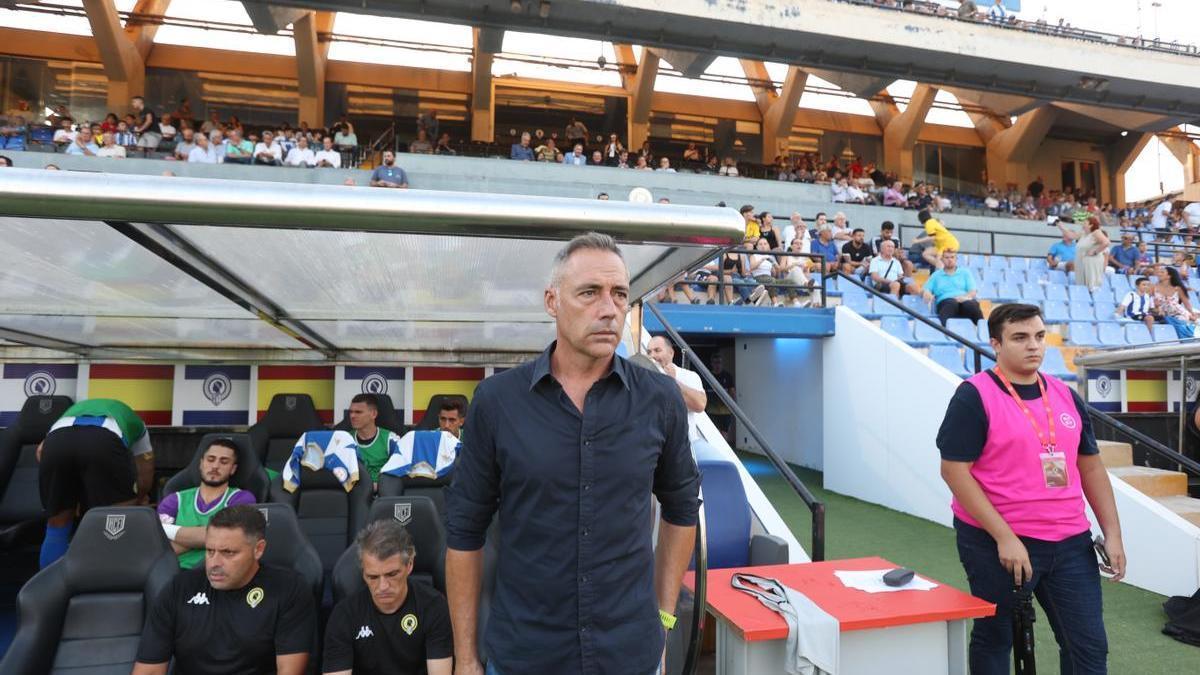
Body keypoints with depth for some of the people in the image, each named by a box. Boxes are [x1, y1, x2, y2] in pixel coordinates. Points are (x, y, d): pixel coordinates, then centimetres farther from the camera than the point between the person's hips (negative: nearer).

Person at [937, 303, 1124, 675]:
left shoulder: (1066, 396, 9)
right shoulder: (974, 397, -11)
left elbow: (1091, 467, 14)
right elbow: (955, 471, -16)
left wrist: (1112, 533, 8)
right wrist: (1004, 536, -19)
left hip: (1070, 542, 6)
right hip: (998, 542, -5)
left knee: (1089, 644, 10)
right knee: (994, 640, 10)